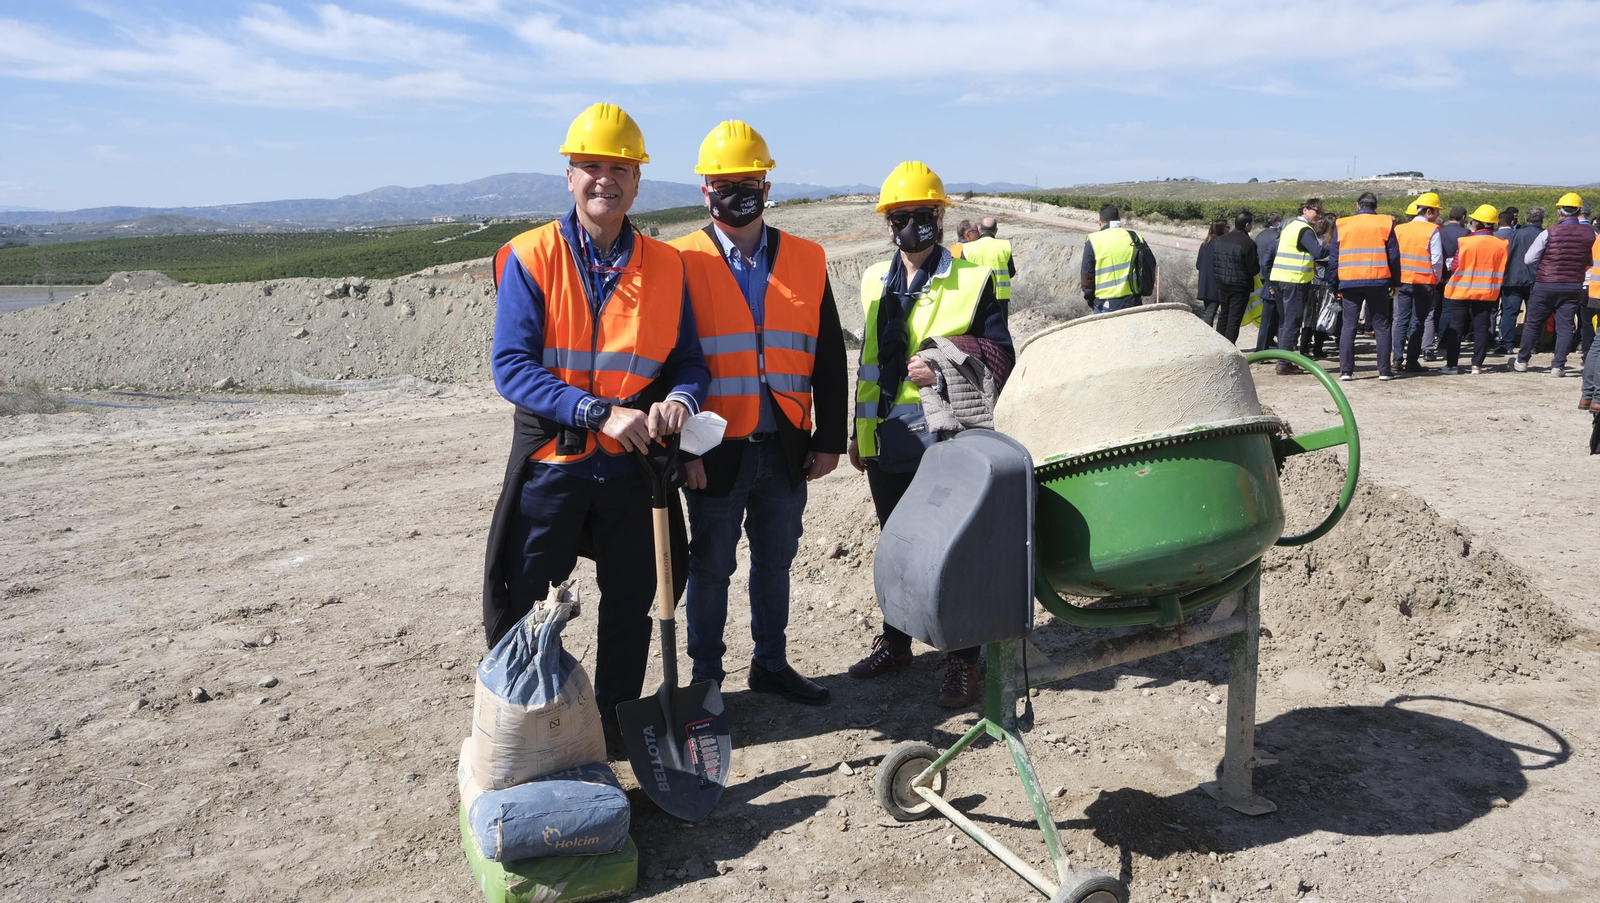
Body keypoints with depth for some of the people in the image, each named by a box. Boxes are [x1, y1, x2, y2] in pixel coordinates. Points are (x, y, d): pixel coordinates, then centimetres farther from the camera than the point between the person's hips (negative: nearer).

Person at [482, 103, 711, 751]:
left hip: (633, 461, 3)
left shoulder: (665, 265, 3)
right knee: (524, 608, 7)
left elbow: (688, 357, 6)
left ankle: (618, 722, 36)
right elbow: (511, 365, -14)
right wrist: (600, 413, -25)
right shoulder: (530, 258, -6)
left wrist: (680, 398, -18)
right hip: (551, 460, -2)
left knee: (631, 601, 15)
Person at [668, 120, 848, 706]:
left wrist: (830, 438, 3)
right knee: (710, 566, 9)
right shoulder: (682, 262, -3)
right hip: (716, 451, -3)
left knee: (775, 562, 16)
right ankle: (706, 677, 25)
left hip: (787, 449, 3)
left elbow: (829, 359, 7)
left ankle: (771, 664, 32)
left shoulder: (806, 260, 6)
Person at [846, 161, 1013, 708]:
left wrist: (946, 369, -26)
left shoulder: (973, 279, -4)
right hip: (886, 443, 5)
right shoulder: (875, 282, 11)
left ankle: (962, 660, 17)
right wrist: (858, 432, 17)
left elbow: (1001, 353, -9)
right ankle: (895, 642, 33)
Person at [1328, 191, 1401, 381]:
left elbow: (1333, 258, 6)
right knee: (1381, 326, 6)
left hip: (1349, 281, 0)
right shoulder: (1385, 223, 5)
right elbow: (1394, 256, 4)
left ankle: (1345, 370, -2)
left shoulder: (1341, 225, 6)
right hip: (1378, 282, 0)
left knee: (1348, 326, 4)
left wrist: (1336, 286, 11)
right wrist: (1395, 283, 11)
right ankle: (1384, 370, 6)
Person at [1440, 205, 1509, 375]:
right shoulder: (1502, 244, -3)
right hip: (1487, 293, 3)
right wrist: (1495, 287, 17)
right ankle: (1477, 365, 8)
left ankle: (1451, 365, 5)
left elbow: (1455, 267, -6)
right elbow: (1502, 271, 5)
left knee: (1455, 329, 5)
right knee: (1481, 329, 9)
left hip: (1461, 291, -3)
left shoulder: (1465, 242, -13)